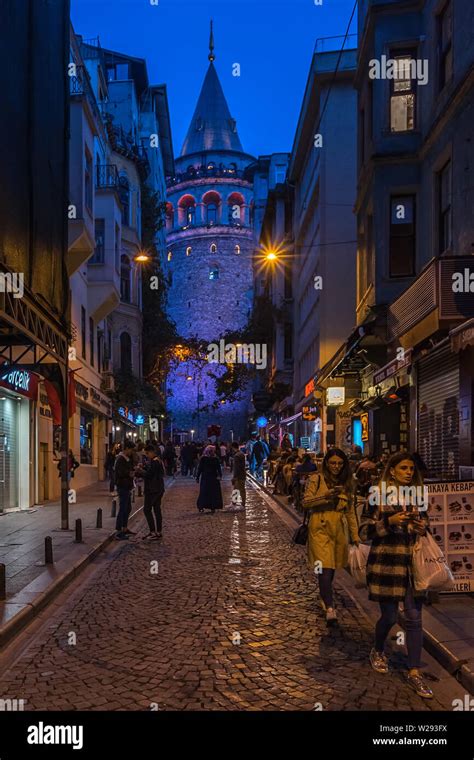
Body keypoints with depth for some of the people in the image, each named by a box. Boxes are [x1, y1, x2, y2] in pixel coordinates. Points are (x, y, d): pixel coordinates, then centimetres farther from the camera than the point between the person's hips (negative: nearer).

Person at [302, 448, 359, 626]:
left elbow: (350, 511, 12)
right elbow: (305, 502, -6)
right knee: (325, 568, -12)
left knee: (332, 568, 10)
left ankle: (325, 597, 33)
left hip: (339, 528, 5)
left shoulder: (346, 483, 11)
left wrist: (355, 535, 9)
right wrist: (325, 496, -20)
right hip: (320, 527, -4)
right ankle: (330, 608, -12)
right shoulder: (316, 479, -2)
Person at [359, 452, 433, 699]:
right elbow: (364, 531, -6)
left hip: (413, 563, 4)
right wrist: (389, 522, -21)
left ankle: (414, 672, 12)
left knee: (414, 618, 2)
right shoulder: (378, 495, -5)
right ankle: (377, 651, 34)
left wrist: (424, 527, -2)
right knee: (389, 616, 5)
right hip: (386, 563, -4)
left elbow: (424, 521, 22)